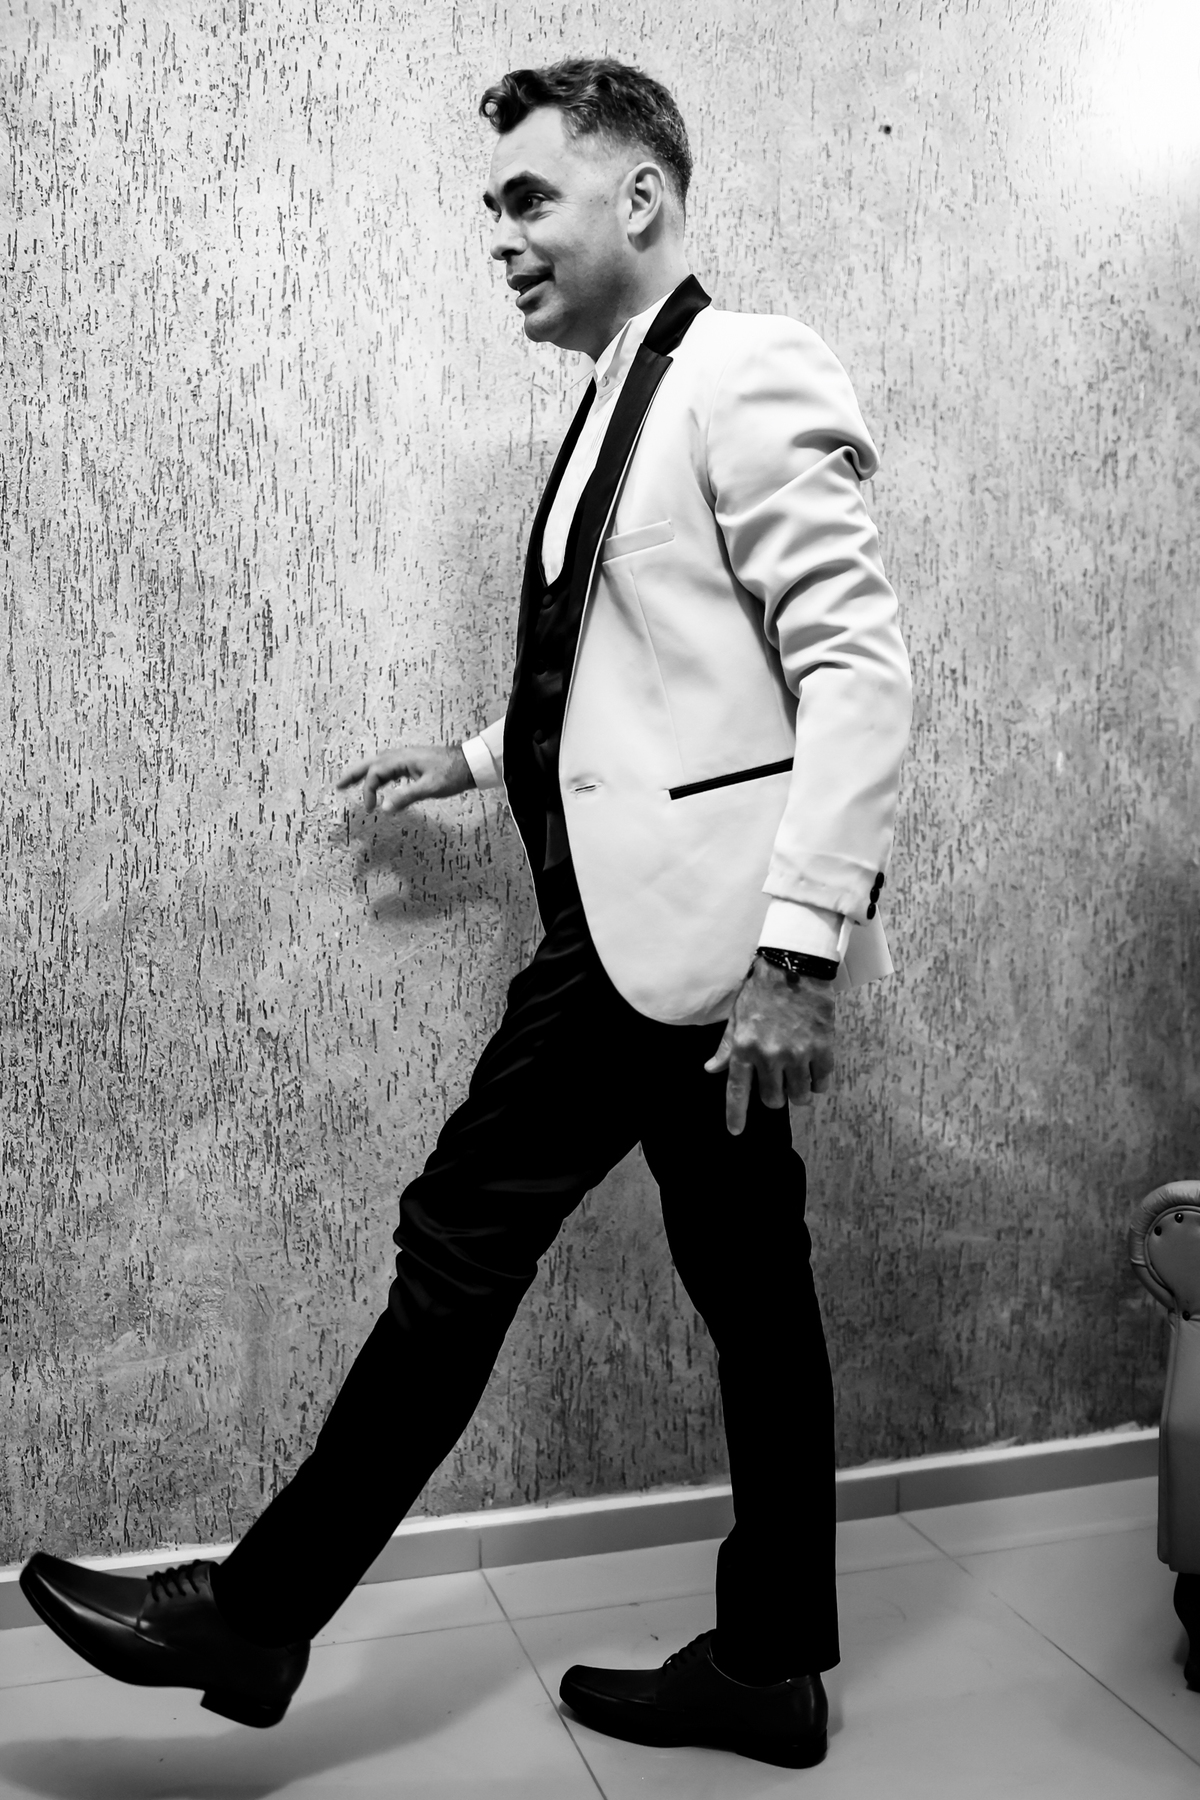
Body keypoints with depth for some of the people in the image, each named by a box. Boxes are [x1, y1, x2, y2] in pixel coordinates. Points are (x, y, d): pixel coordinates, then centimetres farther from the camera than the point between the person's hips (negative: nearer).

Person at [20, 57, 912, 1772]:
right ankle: (768, 1665, 25)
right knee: (748, 1280, 12)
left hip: (693, 918, -9)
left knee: (467, 1230, -3)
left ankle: (260, 1613, 12)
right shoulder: (628, 403, 18)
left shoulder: (748, 371, -9)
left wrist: (798, 946, -23)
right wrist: (483, 760, 22)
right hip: (655, 916, 9)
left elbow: (860, 665, -18)